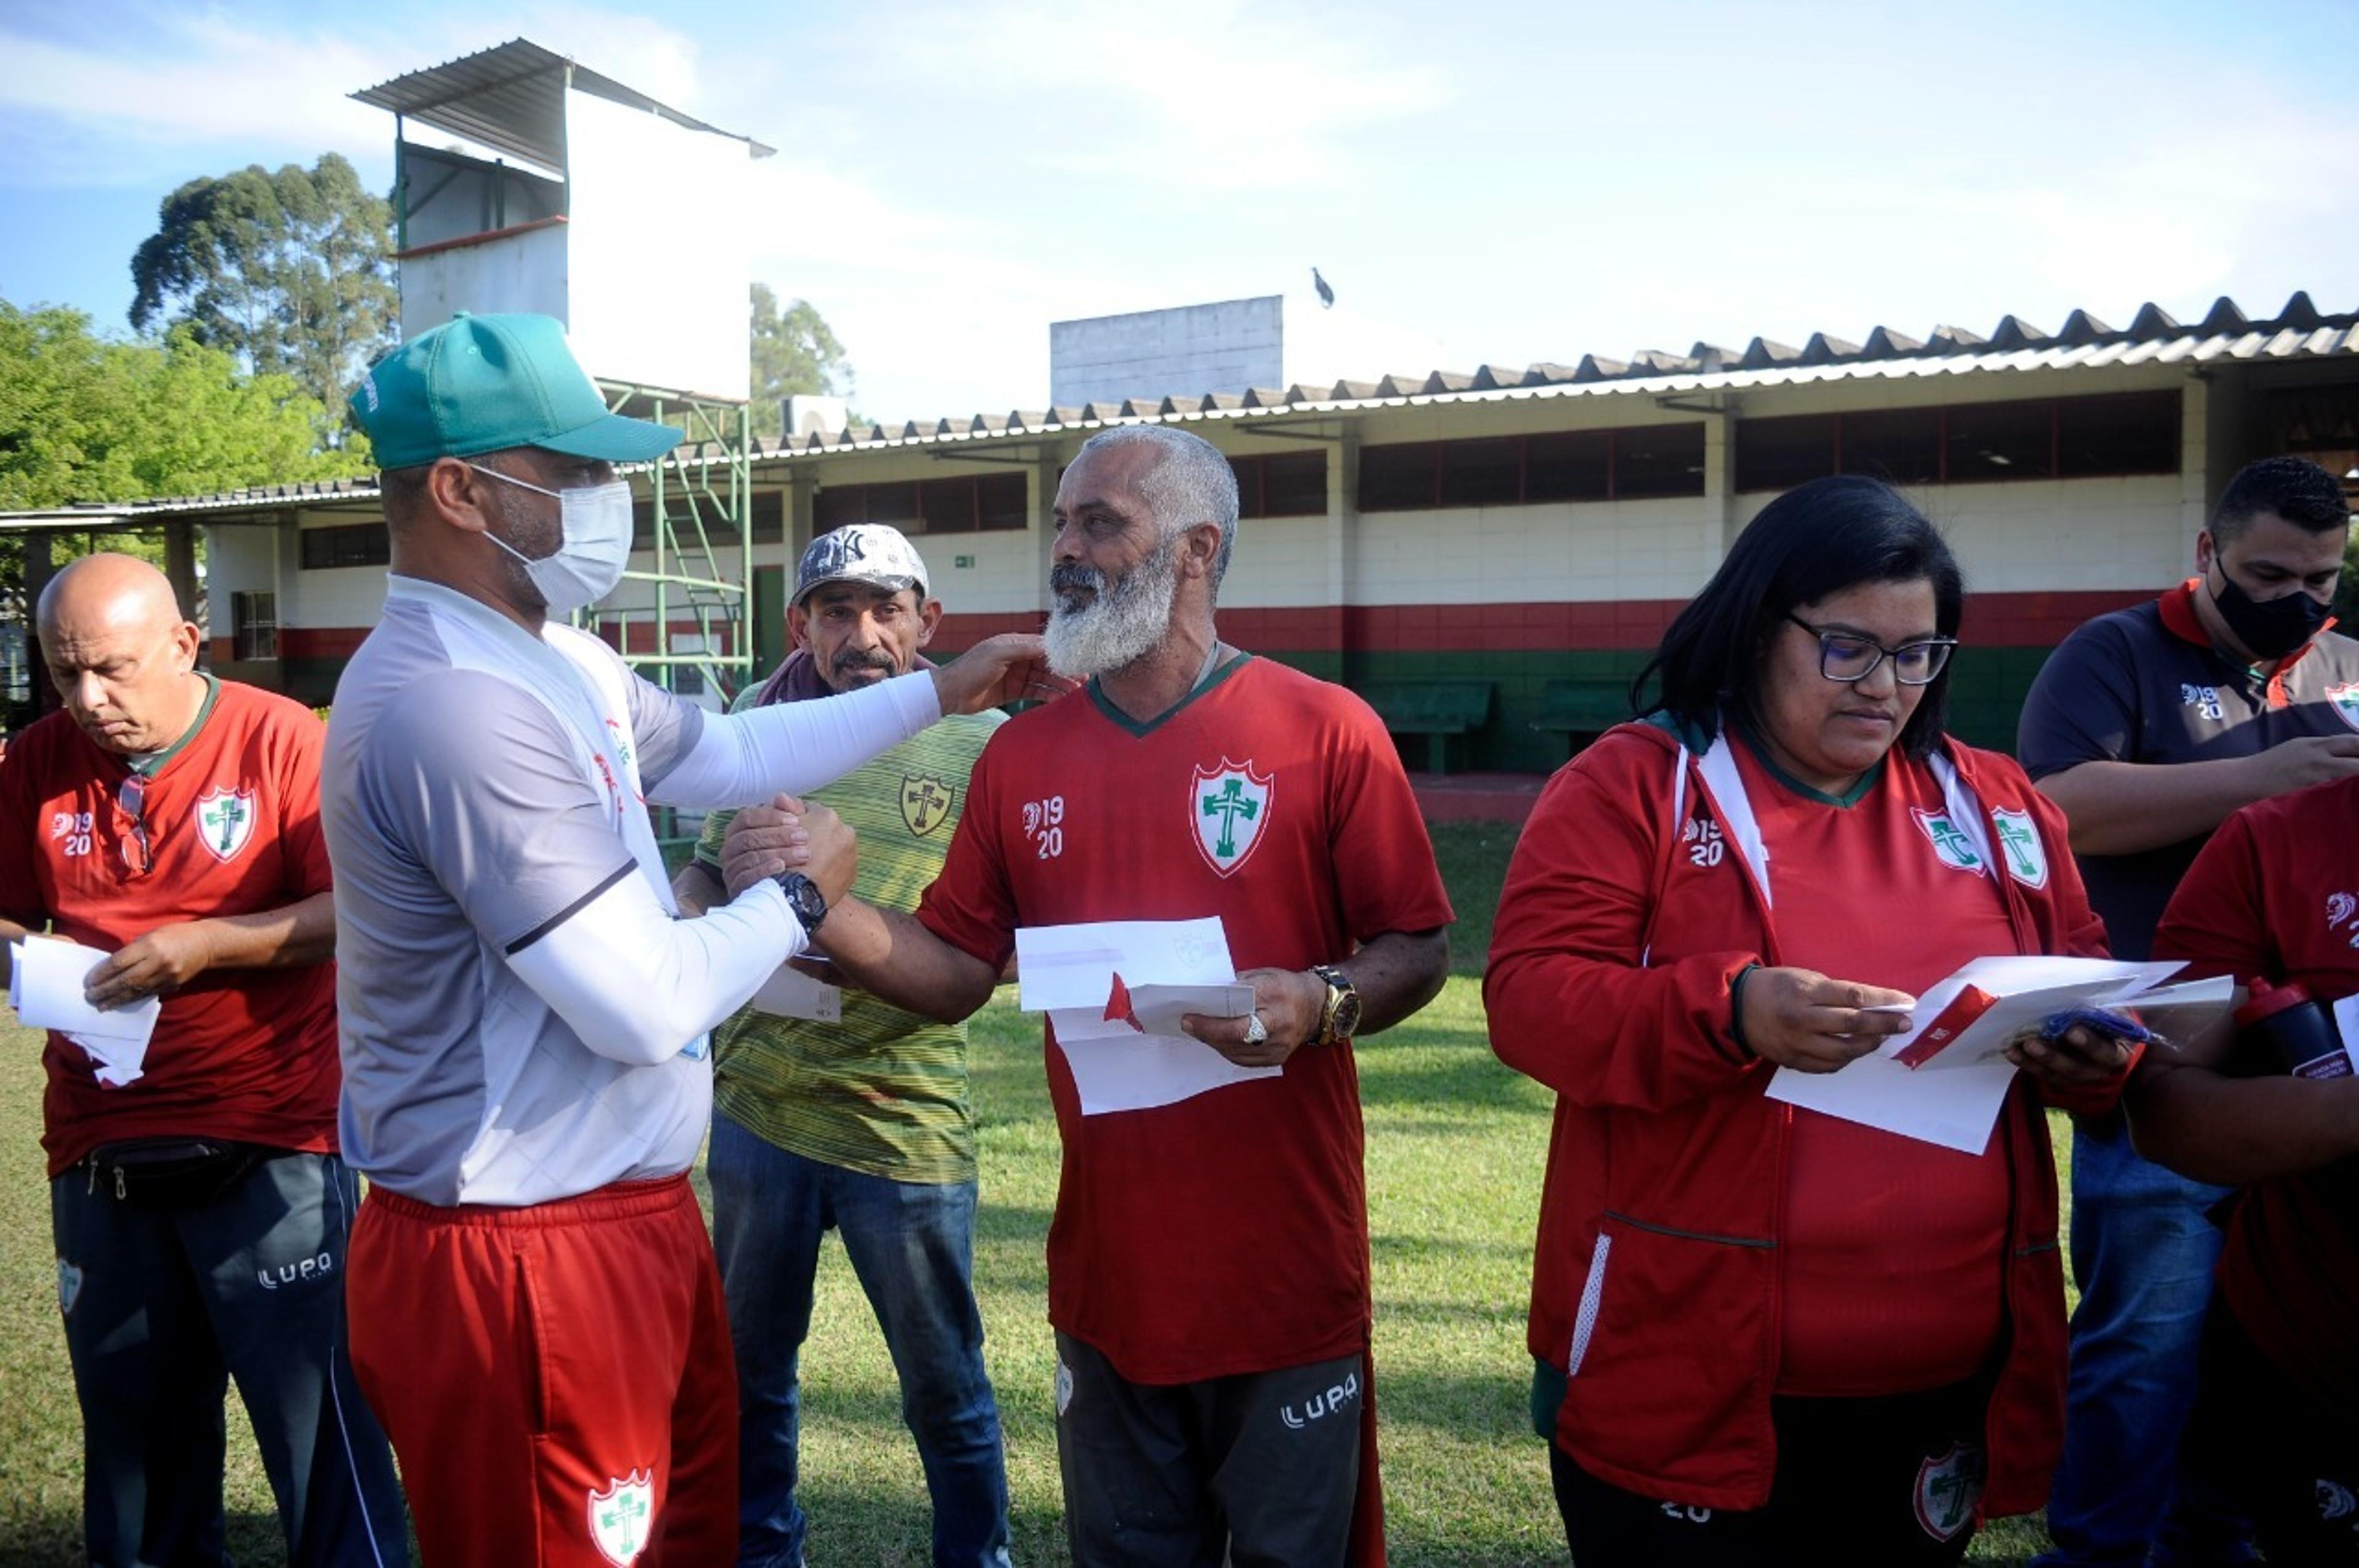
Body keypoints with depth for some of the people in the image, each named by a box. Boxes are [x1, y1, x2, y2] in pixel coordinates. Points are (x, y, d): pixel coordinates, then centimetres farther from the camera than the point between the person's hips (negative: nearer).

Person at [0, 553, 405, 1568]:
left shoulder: (280, 741, -9)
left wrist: (207, 945, -21)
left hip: (268, 1150, -4)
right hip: (98, 1158, 5)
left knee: (318, 1426, 2)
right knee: (132, 1430, 16)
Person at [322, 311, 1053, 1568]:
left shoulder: (558, 663, 7)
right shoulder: (458, 704, -27)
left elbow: (726, 756, 22)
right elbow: (650, 1004, -26)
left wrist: (940, 693, 21)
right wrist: (797, 898, -8)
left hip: (626, 1213, 10)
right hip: (525, 1262, -10)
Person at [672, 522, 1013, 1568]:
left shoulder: (982, 745, -8)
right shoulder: (763, 719, 3)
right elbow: (706, 869, 14)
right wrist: (691, 912, -8)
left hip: (906, 1119, -4)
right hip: (758, 1106, 4)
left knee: (945, 1388, 11)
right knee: (752, 1365, 21)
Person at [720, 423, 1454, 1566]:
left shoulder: (1327, 732, -8)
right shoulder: (1021, 756, 4)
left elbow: (1420, 948, -5)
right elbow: (955, 974, 5)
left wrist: (1321, 1003, -24)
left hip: (1286, 1270, -3)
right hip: (1105, 1268, 4)